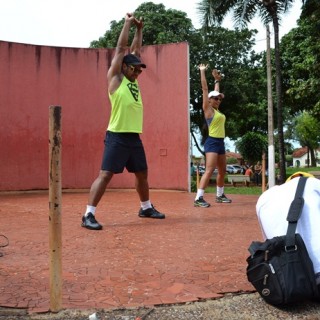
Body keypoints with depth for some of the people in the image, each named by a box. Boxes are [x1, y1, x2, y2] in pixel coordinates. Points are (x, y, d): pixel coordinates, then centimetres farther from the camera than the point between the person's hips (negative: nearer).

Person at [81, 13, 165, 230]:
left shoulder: (133, 81, 16)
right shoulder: (115, 78, -1)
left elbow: (136, 50, 22)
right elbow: (121, 48, -2)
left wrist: (140, 29, 20)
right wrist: (128, 23, 6)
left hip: (135, 137, 8)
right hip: (117, 137, -8)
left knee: (142, 174, 16)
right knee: (106, 174, -10)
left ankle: (146, 208, 34)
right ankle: (89, 215, -5)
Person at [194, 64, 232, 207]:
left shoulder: (217, 109, 15)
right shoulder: (208, 109, -5)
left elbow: (216, 92, 29)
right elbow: (205, 88, -5)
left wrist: (217, 80, 34)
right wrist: (202, 72, -1)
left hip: (220, 142, 9)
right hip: (212, 142, -9)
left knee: (222, 171, 14)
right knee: (209, 170, -17)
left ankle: (220, 195, 26)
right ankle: (198, 198, -19)